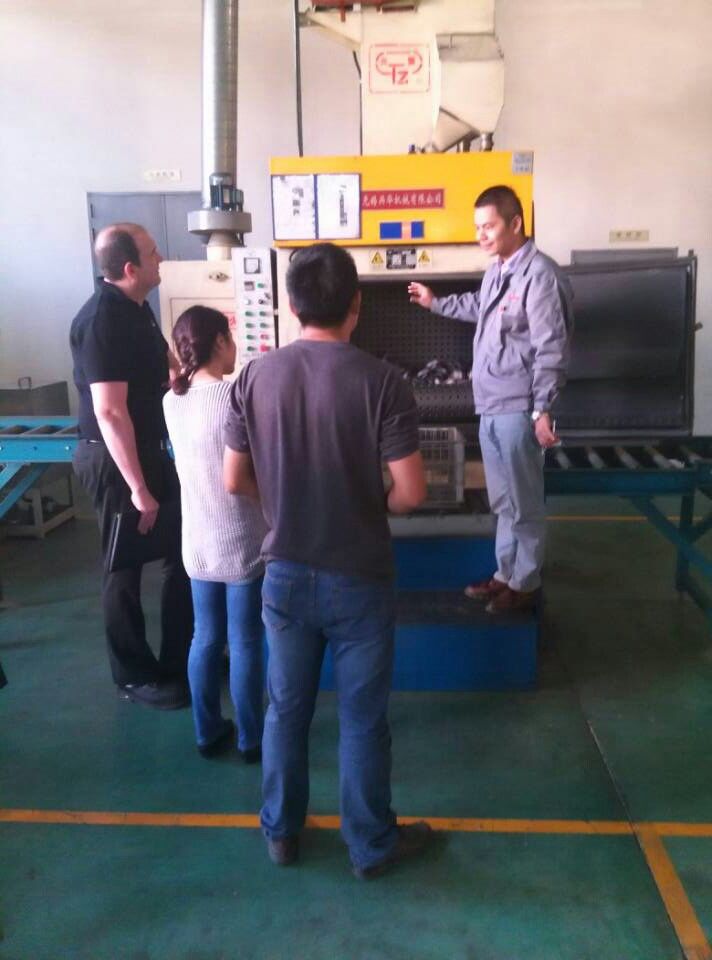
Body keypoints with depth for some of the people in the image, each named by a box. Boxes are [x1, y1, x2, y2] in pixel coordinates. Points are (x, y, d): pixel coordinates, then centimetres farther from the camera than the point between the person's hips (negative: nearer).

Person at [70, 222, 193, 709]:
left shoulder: (137, 307, 7)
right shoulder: (102, 321, -22)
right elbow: (109, 413, -27)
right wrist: (138, 488, -26)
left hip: (148, 448, 10)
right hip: (115, 459, -9)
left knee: (184, 551, 15)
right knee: (126, 567, 4)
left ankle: (180, 657, 30)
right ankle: (136, 676, 20)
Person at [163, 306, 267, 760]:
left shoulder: (173, 400, 1)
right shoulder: (239, 396, -17)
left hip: (198, 543, 6)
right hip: (243, 542, -6)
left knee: (206, 639, 16)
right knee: (246, 643, 7)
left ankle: (209, 732, 28)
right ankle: (251, 739, 20)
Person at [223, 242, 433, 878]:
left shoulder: (256, 377, -6)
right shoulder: (381, 382, -17)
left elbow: (236, 481, 0)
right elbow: (412, 492, -17)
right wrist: (376, 506, 3)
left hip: (285, 574, 3)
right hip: (358, 579, -3)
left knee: (286, 708, 19)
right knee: (362, 718, 13)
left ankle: (281, 832, 36)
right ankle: (372, 844, 30)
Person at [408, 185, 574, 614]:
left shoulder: (540, 273, -18)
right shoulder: (496, 270, 12)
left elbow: (551, 349, -21)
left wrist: (542, 410, -22)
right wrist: (436, 302, 38)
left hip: (517, 409, -9)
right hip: (490, 407, 9)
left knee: (525, 504, 3)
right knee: (503, 500, 18)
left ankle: (525, 584, 17)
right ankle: (506, 574, 30)